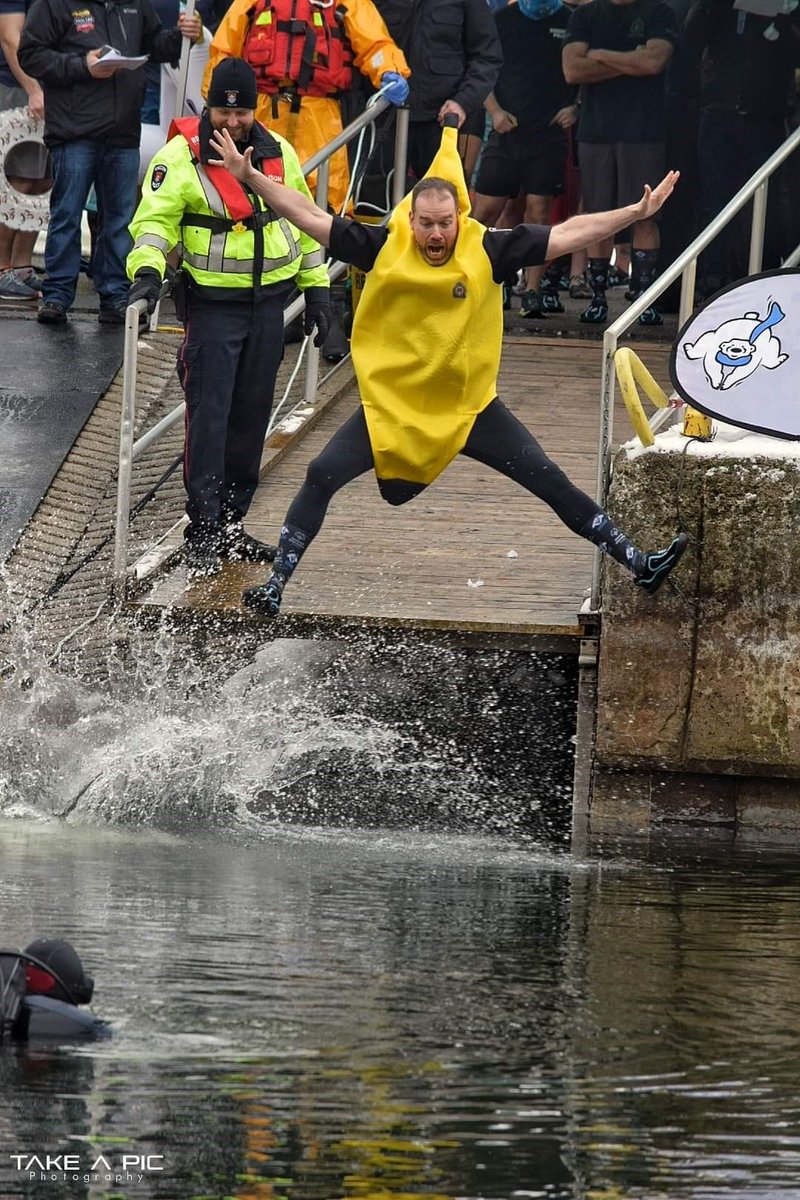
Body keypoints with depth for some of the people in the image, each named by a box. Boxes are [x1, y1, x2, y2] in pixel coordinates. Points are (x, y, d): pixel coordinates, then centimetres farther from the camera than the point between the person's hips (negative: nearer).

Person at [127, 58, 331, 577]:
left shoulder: (279, 153, 7)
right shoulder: (180, 158, -7)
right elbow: (155, 219, -12)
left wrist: (316, 286, 15)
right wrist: (148, 270, -30)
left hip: (269, 301, 5)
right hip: (212, 304, -5)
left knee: (252, 414, 9)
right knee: (209, 414, -10)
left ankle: (231, 525, 18)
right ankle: (203, 535, -7)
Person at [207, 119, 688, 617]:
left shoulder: (487, 251, -12)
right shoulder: (384, 247, -12)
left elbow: (567, 235, -10)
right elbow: (310, 216, -10)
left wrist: (636, 214, -15)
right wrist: (250, 178, -17)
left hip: (472, 407, 0)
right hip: (390, 404, 0)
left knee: (552, 483, -2)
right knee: (321, 478, -10)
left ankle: (637, 563, 7)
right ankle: (276, 586, 1)